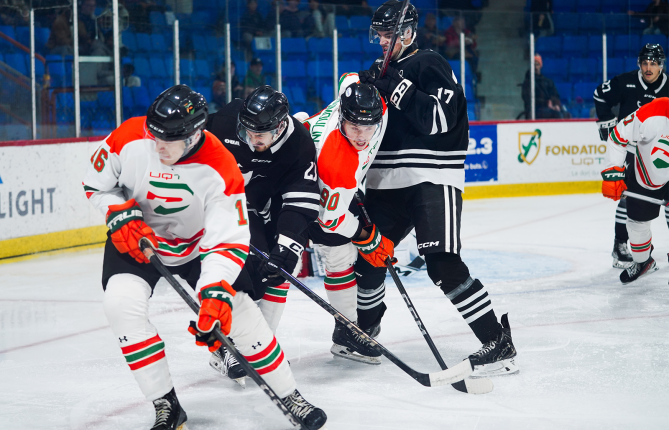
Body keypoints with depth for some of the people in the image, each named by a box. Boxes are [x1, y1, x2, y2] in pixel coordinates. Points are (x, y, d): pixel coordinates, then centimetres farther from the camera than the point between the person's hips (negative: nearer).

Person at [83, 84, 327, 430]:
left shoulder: (221, 170, -29)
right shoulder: (129, 139, -25)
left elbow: (229, 241, -27)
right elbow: (95, 184, -6)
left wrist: (216, 291, -40)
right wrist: (120, 215, -23)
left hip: (198, 243, -1)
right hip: (135, 239, 1)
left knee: (237, 312, -7)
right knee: (121, 304, -23)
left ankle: (289, 396, 12)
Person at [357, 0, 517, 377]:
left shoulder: (430, 65, -9)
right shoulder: (381, 71, 16)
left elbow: (439, 119, -23)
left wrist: (397, 89, -25)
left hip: (432, 180, -8)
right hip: (386, 183, 8)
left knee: (442, 265, -19)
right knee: (367, 255, 14)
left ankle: (499, 345, -15)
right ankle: (363, 331, 38)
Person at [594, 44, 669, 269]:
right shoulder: (625, 83, -10)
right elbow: (600, 95, 4)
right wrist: (607, 123, -1)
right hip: (629, 148, -3)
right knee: (629, 197, -12)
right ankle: (619, 247, -4)